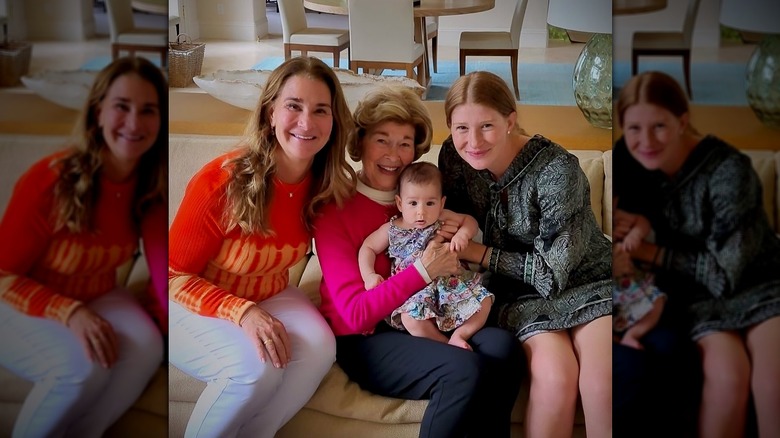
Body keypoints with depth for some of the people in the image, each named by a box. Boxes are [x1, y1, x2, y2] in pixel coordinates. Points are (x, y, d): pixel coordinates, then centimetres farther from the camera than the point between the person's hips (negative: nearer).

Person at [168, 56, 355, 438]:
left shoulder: (327, 186, -10)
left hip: (269, 297, 5)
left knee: (319, 348, -24)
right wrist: (243, 313, -32)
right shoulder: (221, 180, -25)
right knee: (256, 368, -31)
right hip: (194, 309, -5)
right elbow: (175, 276, -18)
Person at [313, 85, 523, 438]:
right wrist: (423, 271, -23)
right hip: (365, 341, -5)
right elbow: (355, 314, -14)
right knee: (465, 369, -30)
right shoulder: (334, 210, -5)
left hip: (421, 326, 5)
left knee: (502, 346, -25)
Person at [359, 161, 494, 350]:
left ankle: (459, 334, -9)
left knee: (483, 301, -19)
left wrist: (463, 234, -7)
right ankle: (445, 344, -15)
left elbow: (469, 220, 16)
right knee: (410, 318, -33)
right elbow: (368, 248, 11)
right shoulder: (392, 230, 3)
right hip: (413, 291, -2)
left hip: (451, 283, 2)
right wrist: (369, 275, -4)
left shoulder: (443, 219, 6)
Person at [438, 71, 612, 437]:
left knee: (603, 380, -32)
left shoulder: (558, 170, -21)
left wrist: (475, 252, -15)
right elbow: (456, 207, 11)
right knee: (555, 376, -29)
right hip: (524, 293, 3)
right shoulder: (454, 155, -8)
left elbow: (553, 273, -19)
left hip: (585, 282, -3)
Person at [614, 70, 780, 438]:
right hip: (699, 296, 2)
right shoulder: (630, 158, -8)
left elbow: (725, 274, -18)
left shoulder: (729, 170, -20)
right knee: (727, 374, -29)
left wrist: (646, 251, -17)